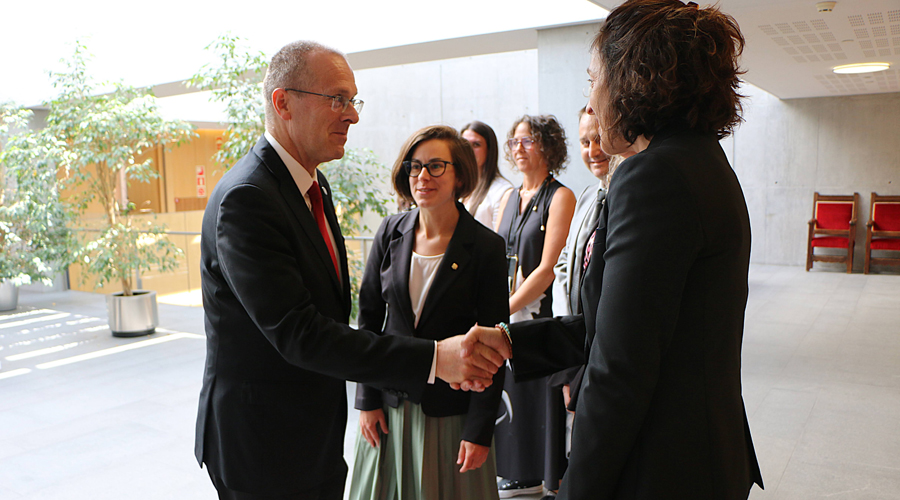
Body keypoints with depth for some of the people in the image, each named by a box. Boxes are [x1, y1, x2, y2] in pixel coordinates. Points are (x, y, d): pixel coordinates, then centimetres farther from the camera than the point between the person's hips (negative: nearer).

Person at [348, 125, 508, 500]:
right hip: (389, 403, 3)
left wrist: (480, 430, -11)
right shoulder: (391, 231, -2)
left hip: (451, 411, -3)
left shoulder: (486, 247, -11)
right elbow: (369, 315, 3)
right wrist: (367, 399, 0)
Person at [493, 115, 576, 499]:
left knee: (545, 394, 2)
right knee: (513, 392, 13)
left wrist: (503, 309, -15)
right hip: (509, 314, 7)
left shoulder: (560, 197, -9)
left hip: (541, 314, -7)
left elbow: (547, 269, -15)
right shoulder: (509, 199, 13)